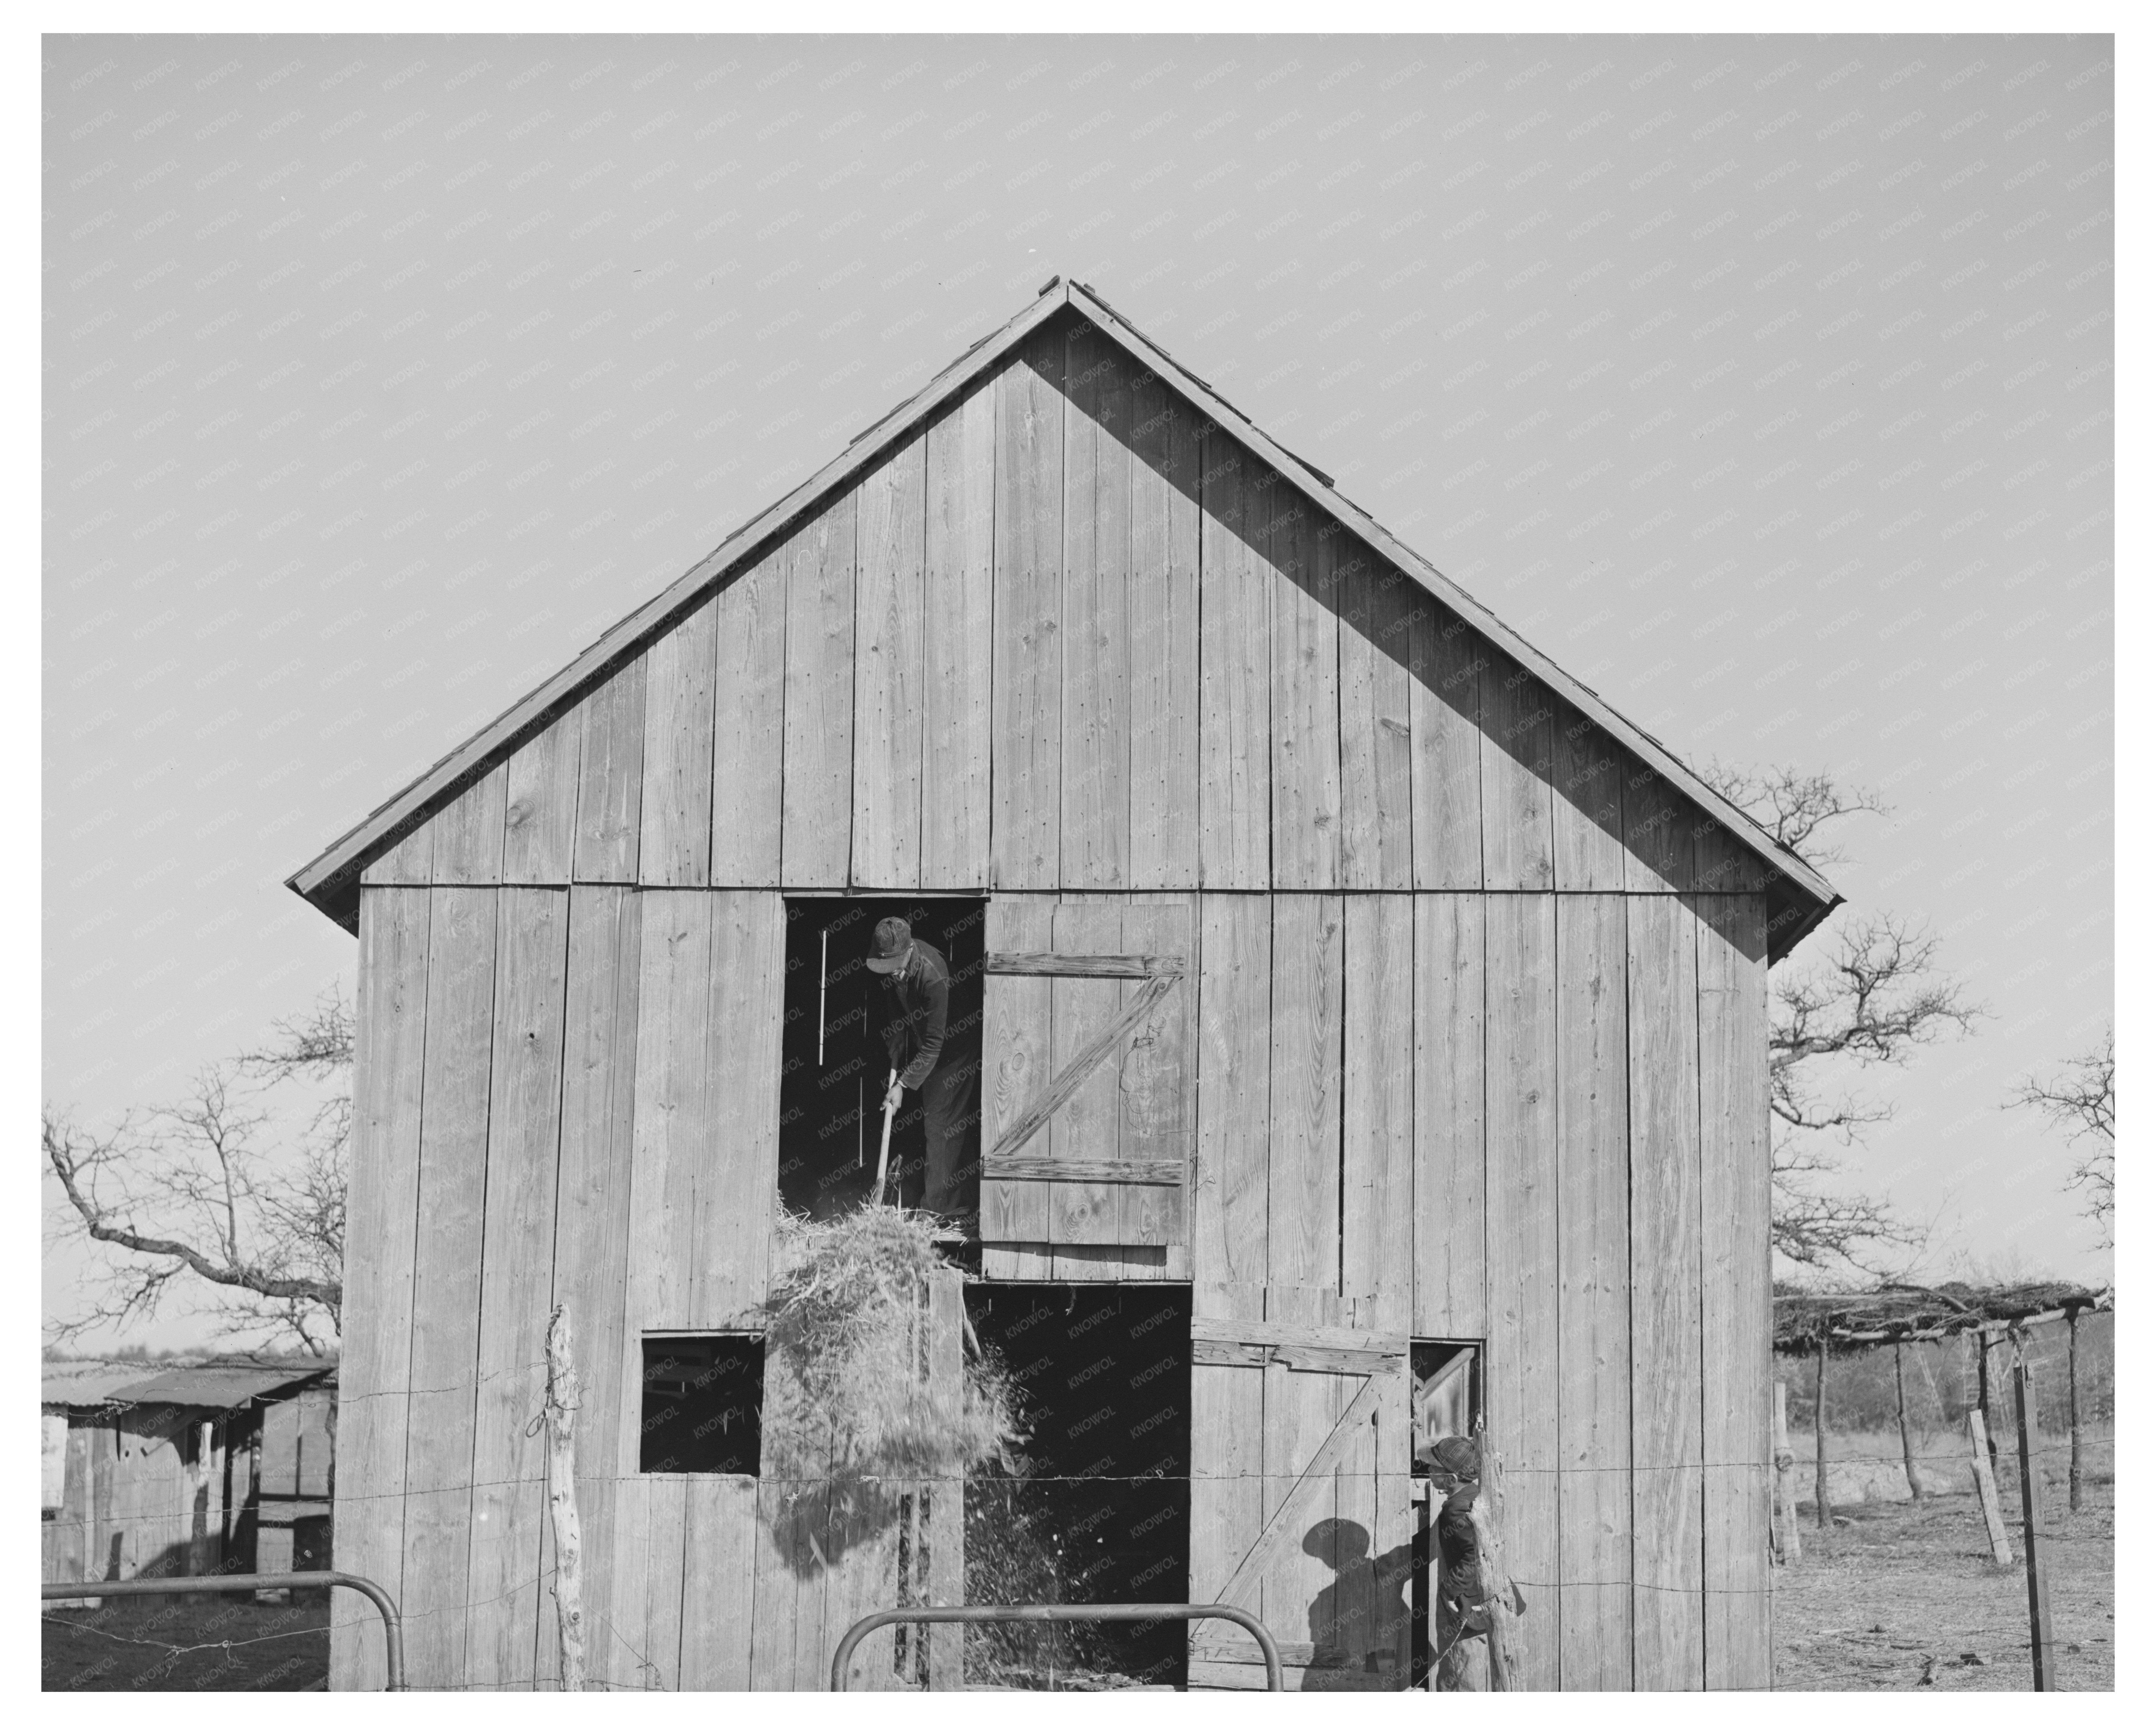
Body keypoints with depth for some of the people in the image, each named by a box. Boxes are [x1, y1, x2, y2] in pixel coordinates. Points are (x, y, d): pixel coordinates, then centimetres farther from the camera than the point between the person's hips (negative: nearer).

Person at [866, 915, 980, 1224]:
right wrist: (896, 1063, -5)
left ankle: (941, 1209, -5)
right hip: (925, 1050, 9)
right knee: (930, 1123, 12)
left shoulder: (933, 978, -34)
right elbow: (895, 1015, 2)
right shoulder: (893, 968, -11)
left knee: (941, 1125, -10)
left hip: (954, 1051, -8)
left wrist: (903, 1084, -31)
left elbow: (933, 1044, -31)